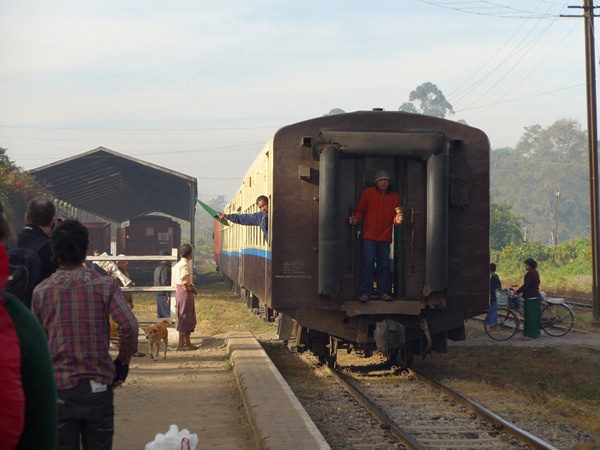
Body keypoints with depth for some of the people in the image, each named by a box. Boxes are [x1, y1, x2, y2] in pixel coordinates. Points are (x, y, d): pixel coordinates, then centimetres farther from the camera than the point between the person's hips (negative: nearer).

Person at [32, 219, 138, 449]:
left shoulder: (41, 291, 2)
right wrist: (122, 363, -2)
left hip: (58, 389, 1)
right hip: (97, 387, -1)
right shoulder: (105, 285, -4)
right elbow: (129, 326, -16)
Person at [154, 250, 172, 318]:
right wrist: (168, 295, -21)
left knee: (160, 315, 11)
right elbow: (165, 283, -20)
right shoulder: (165, 268, -14)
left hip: (158, 294, 10)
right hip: (164, 295, -10)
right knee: (168, 314, -10)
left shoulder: (157, 268, 17)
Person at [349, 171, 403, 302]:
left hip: (385, 236, 3)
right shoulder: (367, 193, 6)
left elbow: (395, 216, 13)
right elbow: (360, 211, 9)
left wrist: (397, 220, -10)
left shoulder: (394, 197, 13)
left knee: (384, 265, 3)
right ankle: (365, 293, -7)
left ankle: (383, 292, 10)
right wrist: (356, 219, -10)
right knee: (368, 263, -11)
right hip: (369, 236, -3)